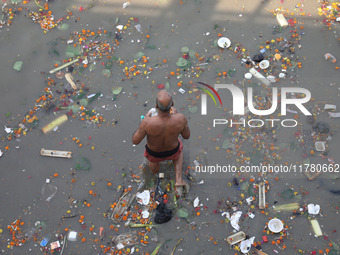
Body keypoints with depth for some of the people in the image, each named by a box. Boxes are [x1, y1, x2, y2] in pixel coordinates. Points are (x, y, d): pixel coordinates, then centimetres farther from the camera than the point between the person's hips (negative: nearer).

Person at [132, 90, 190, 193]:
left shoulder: (147, 122, -42)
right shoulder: (180, 119, -38)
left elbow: (135, 141, -24)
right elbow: (186, 136, -16)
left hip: (153, 152, 0)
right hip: (172, 151, 0)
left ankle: (155, 168, 63)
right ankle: (178, 180, 26)